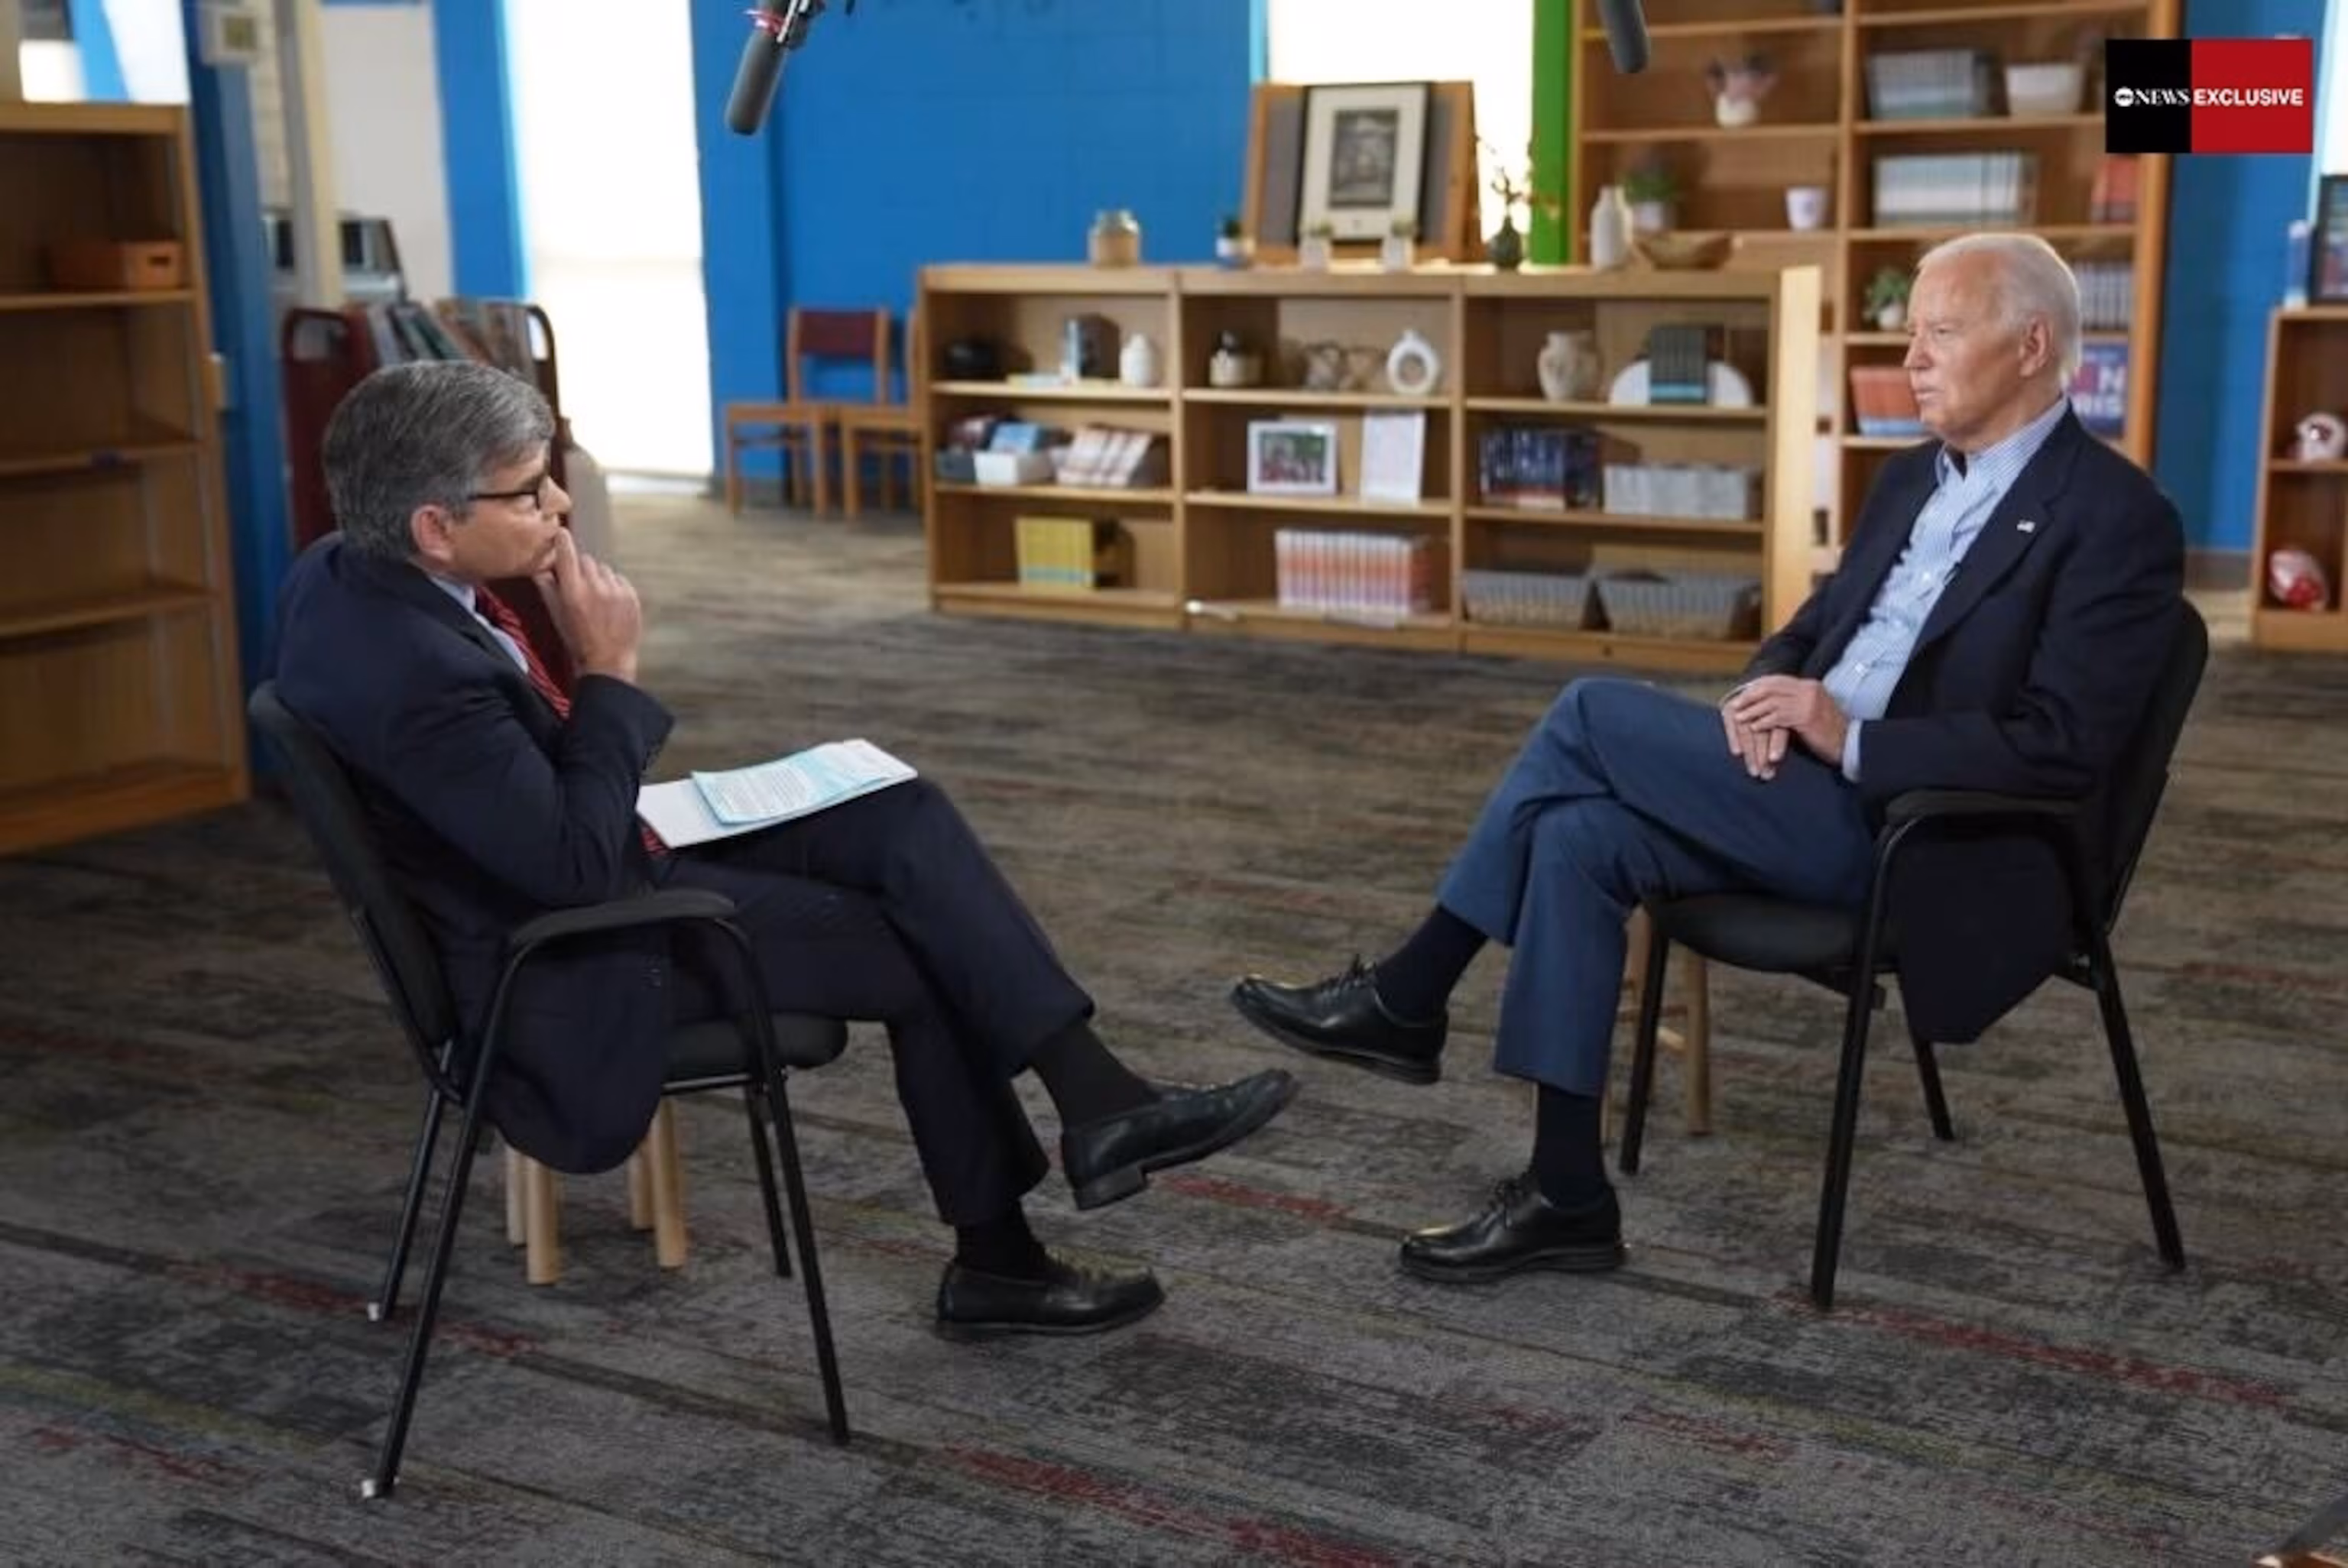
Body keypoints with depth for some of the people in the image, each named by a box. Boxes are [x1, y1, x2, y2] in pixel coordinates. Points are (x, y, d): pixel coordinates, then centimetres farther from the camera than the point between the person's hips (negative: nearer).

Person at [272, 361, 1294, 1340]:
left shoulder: (350, 570, -2)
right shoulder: (417, 674, -33)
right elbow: (575, 867, -27)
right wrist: (607, 671, -23)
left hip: (567, 869, 9)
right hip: (571, 958, -9)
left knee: (903, 818, -1)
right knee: (921, 955, -3)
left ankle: (1096, 1100, -1)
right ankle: (995, 1263, 11)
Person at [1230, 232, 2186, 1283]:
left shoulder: (2118, 519, -9)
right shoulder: (1913, 477, 17)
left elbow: (2066, 747, -18)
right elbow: (1812, 630, 20)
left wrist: (1852, 740, -22)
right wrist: (1768, 699, -5)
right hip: (1817, 797, 8)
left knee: (1594, 716, -18)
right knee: (1578, 836, -18)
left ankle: (1408, 999, -3)